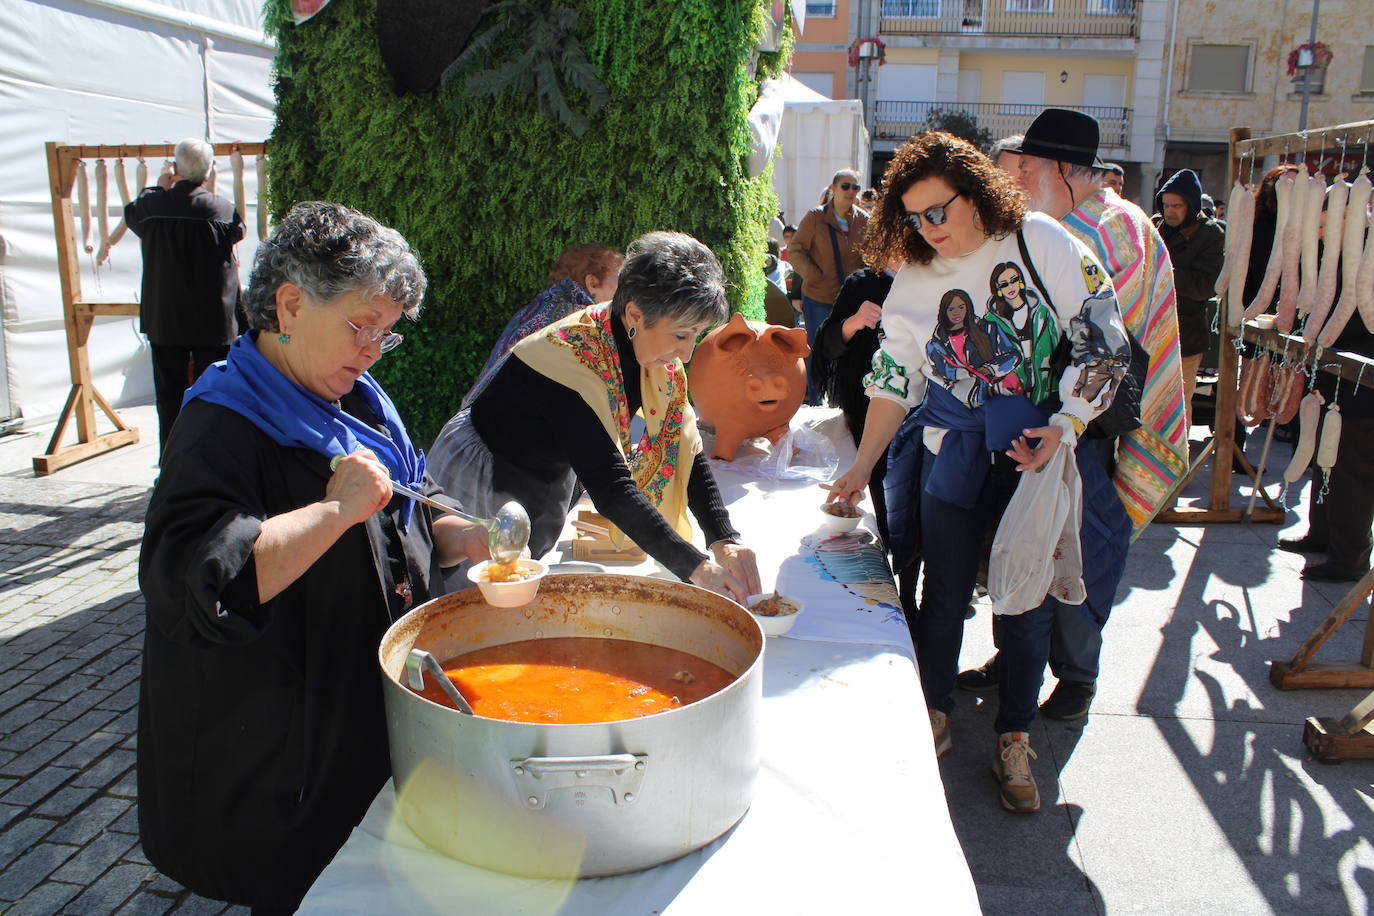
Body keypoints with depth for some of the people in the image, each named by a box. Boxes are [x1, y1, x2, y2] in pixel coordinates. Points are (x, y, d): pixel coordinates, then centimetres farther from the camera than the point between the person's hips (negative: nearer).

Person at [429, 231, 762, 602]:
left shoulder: (651, 348, -14)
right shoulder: (570, 358, -36)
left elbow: (687, 450, -13)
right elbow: (608, 485, -41)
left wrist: (724, 540, -25)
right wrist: (695, 566, -44)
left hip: (553, 481, 7)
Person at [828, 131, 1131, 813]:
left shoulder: (1041, 243, -7)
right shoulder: (913, 279, 2)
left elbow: (1103, 340, -6)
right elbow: (895, 379, 5)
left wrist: (1067, 424, -16)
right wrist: (860, 469, 2)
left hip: (1038, 450, -2)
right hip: (954, 455, 2)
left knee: (1029, 597, 5)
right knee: (944, 591, 5)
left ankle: (1014, 739, 21)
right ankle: (933, 716, 27)